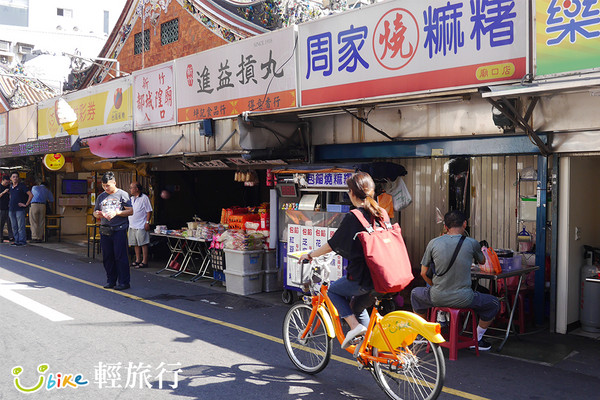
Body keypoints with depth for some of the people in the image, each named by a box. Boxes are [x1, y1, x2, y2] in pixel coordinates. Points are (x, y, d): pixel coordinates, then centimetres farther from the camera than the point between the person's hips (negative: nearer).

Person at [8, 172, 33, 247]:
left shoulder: (21, 186, -4)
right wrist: (10, 203, 20)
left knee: (21, 226, -8)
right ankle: (17, 240, 14)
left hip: (20, 209, -7)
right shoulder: (11, 187, 14)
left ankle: (22, 241, -5)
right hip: (11, 209, 7)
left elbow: (31, 195, -9)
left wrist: (26, 204, -10)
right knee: (14, 227, 8)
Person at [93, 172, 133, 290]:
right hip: (105, 230, 6)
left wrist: (116, 213, -15)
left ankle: (124, 282, -1)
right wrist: (97, 214, -4)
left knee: (120, 256, -6)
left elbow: (130, 211, -4)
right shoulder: (101, 197, 16)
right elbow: (95, 211, 20)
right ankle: (111, 281, 19)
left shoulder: (122, 194, 0)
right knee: (107, 257, 8)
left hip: (119, 230, -5)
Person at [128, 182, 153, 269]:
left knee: (143, 244, -5)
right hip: (132, 225, 8)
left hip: (141, 226, -8)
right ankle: (138, 260, 21)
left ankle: (144, 261, -2)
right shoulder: (131, 199, 17)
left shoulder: (144, 198, -7)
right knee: (135, 244, 12)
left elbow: (149, 211, -9)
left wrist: (147, 222, -16)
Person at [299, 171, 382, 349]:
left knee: (333, 290, 20)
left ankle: (355, 326, 5)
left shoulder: (353, 217, -14)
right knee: (358, 306, 28)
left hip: (361, 278, -7)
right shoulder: (381, 214, 7)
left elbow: (333, 244, -7)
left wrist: (310, 255, 9)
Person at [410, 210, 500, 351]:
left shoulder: (434, 243, -4)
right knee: (494, 303, 26)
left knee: (415, 293, 33)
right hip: (463, 299, -1)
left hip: (437, 298, 1)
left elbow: (423, 273, 3)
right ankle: (477, 339, 32)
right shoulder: (471, 243, -6)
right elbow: (482, 261, 17)